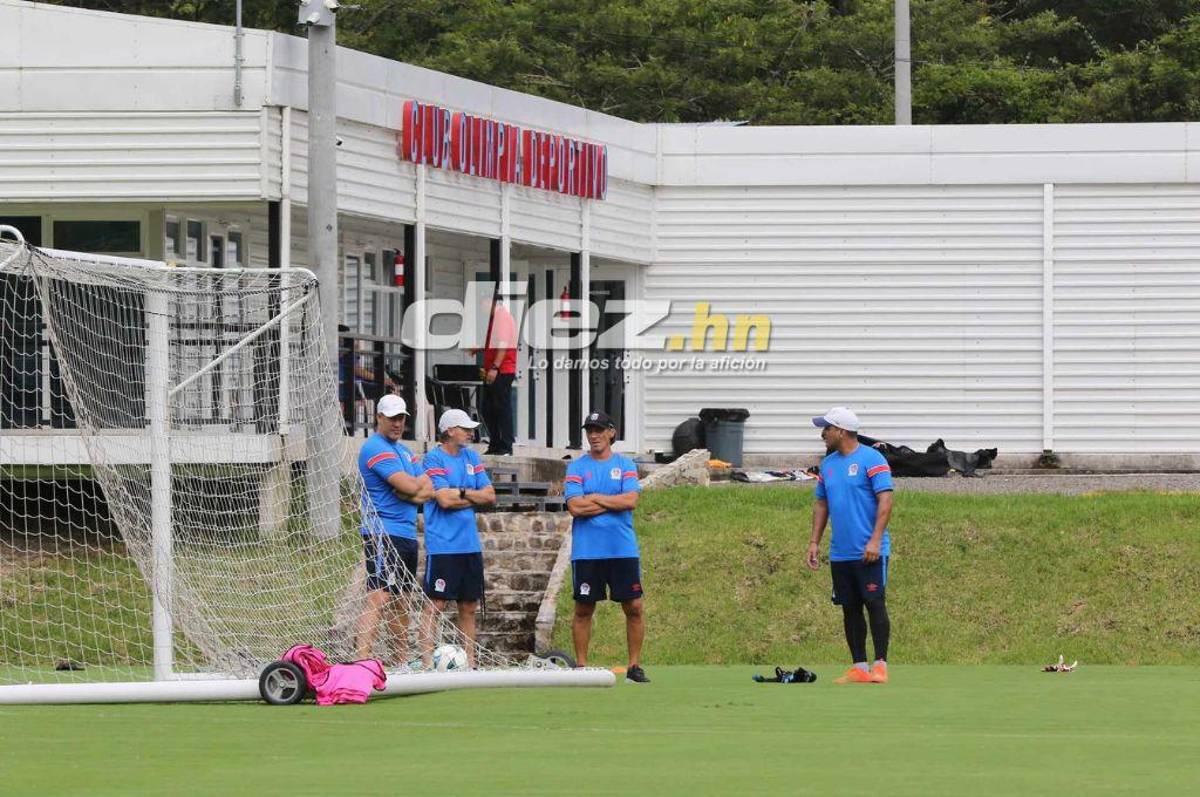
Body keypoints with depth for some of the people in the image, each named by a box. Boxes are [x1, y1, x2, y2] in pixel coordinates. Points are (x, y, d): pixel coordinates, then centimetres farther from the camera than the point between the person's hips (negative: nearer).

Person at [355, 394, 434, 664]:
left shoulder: (404, 450, 20)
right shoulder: (375, 448, -10)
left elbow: (428, 490, 12)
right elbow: (409, 486, -18)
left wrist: (409, 490, -9)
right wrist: (420, 481, 5)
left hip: (407, 535, 9)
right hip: (383, 535, -9)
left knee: (400, 601, 13)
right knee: (378, 598, -18)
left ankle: (403, 661, 19)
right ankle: (362, 660, -25)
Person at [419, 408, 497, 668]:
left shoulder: (471, 457, 14)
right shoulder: (434, 458, -6)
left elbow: (490, 496, 9)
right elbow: (444, 499, -16)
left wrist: (462, 494, -5)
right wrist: (474, 498, -3)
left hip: (470, 545, 7)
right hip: (442, 546, -7)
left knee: (469, 607, 9)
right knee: (436, 605, -8)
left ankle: (469, 662, 13)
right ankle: (428, 663, -9)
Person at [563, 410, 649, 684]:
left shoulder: (625, 465, 6)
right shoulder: (577, 467, 4)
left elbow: (631, 501, -8)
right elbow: (575, 506, -9)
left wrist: (593, 498, -6)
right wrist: (613, 503, -7)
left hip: (623, 549, 1)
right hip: (587, 551, -1)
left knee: (634, 607, -1)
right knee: (583, 609, 3)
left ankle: (635, 666, 7)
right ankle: (580, 665, 10)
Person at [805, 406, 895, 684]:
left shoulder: (872, 460, -8)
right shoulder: (828, 464, 14)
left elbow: (885, 500, -13)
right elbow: (821, 504, 21)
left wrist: (875, 540, -21)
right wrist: (815, 542, 13)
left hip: (869, 553, -7)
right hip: (840, 554, 7)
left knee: (875, 604, -7)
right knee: (850, 609, 8)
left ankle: (880, 665, -3)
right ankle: (859, 668, 12)